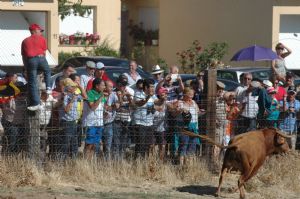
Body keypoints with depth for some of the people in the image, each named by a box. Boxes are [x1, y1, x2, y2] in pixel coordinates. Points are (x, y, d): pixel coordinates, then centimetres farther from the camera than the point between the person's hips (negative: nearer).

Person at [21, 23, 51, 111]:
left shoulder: (25, 41, 22)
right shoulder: (41, 38, 15)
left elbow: (23, 55, 18)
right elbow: (44, 52, 13)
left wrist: (26, 67, 23)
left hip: (30, 60, 1)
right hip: (40, 58, -1)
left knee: (32, 83, 1)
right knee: (47, 71, 31)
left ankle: (35, 103, -3)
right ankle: (48, 88, 14)